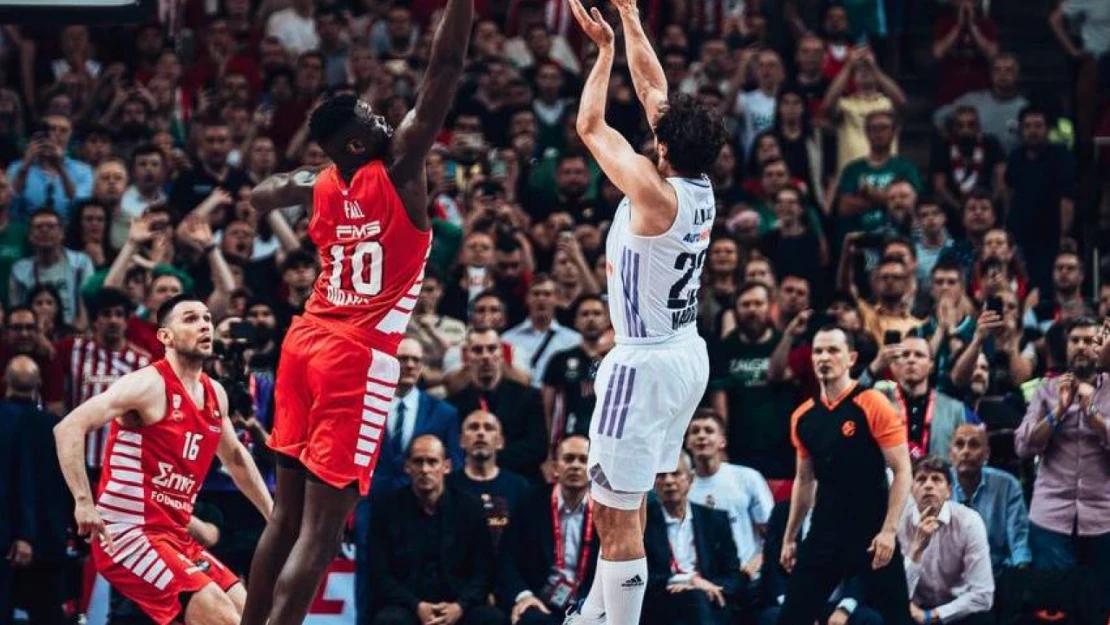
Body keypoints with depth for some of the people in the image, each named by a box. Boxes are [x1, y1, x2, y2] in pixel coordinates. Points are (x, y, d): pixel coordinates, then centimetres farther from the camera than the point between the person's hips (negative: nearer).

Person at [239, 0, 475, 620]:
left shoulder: (321, 185, 7)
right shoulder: (400, 168, -11)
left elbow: (261, 195, 31)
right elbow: (446, 69, -16)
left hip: (307, 342, 7)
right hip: (357, 359, -7)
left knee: (288, 513, 13)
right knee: (321, 527, -9)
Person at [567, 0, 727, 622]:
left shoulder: (656, 194, -21)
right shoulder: (702, 189, 1)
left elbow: (591, 126, -12)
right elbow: (654, 91, 10)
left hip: (646, 364, -9)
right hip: (688, 355, 9)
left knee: (618, 515, -5)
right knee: (624, 503, 22)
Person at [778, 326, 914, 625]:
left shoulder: (873, 406, -9)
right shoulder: (803, 417, 8)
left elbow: (902, 471, -10)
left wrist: (889, 530, -18)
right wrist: (789, 537, 18)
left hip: (873, 535, -5)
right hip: (825, 535, 5)